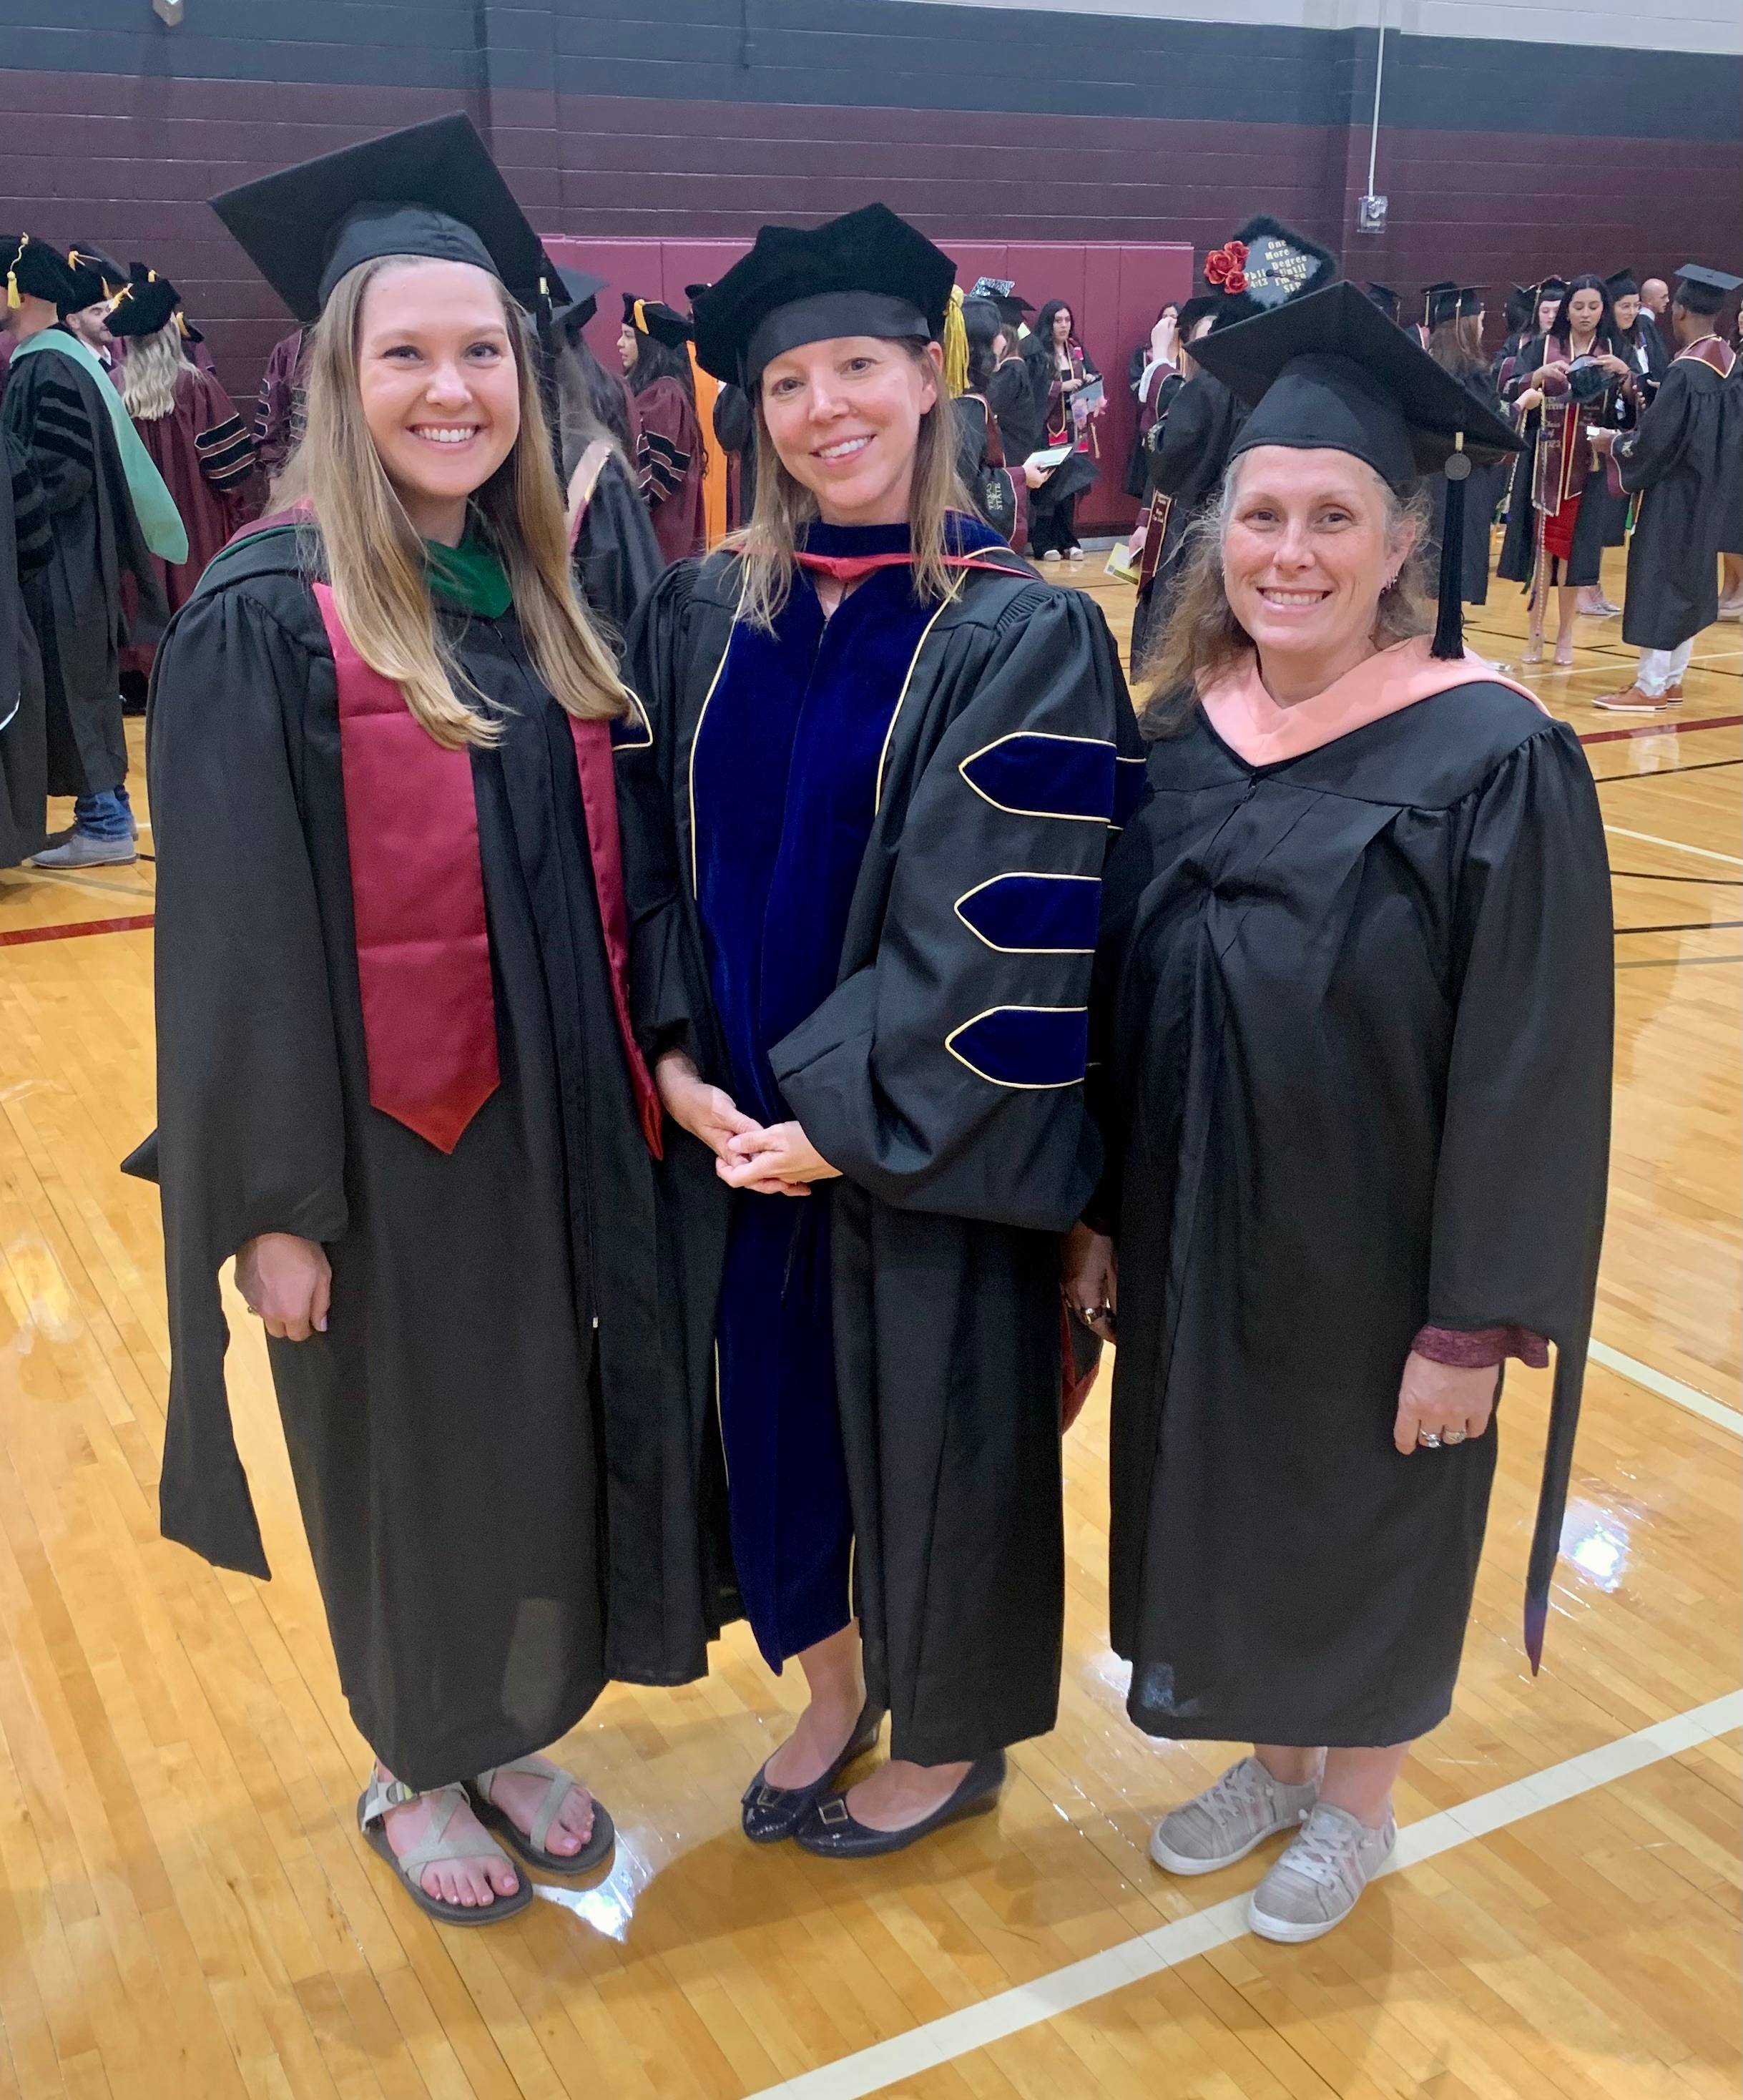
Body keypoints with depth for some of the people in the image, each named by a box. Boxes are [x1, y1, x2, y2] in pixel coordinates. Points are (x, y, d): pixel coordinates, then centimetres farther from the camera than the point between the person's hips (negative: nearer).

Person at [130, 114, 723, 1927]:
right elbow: (232, 942, -15)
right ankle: (414, 1774, 36)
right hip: (387, 1136, -5)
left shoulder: (536, 591, 6)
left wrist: (640, 1083, 8)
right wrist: (275, 1201, -15)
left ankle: (509, 1738, 40)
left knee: (545, 1433, 17)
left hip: (557, 1120, 6)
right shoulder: (268, 615, -13)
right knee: (414, 1456, 12)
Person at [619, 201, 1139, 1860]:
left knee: (937, 1425, 11)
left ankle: (950, 1738, 38)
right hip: (738, 1123, 5)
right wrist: (674, 1057, -9)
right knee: (775, 1403, 18)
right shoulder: (701, 612, 1)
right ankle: (832, 1684, 45)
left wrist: (843, 1117, -19)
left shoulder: (1023, 637, -13)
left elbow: (1006, 930, -18)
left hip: (924, 1137, -4)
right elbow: (650, 855, 3)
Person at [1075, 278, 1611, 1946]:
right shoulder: (1181, 738, -2)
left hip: (1377, 1262, -5)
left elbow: (1531, 1067, -17)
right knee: (1218, 1506, 21)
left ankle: (1354, 1807, 43)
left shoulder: (1491, 762, -18)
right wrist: (1099, 1218, 5)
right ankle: (1272, 1762, 48)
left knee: (1367, 1527, 16)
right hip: (1195, 1242, 5)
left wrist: (1474, 1323, -16)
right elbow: (1120, 1002, 4)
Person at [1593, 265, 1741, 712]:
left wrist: (1614, 442, -4)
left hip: (1674, 494, -9)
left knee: (1660, 582, -2)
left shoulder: (1685, 371, -22)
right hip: (1706, 493, 9)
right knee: (1688, 582, 14)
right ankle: (1670, 680, 22)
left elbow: (1655, 441, -23)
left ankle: (1651, 688, 2)